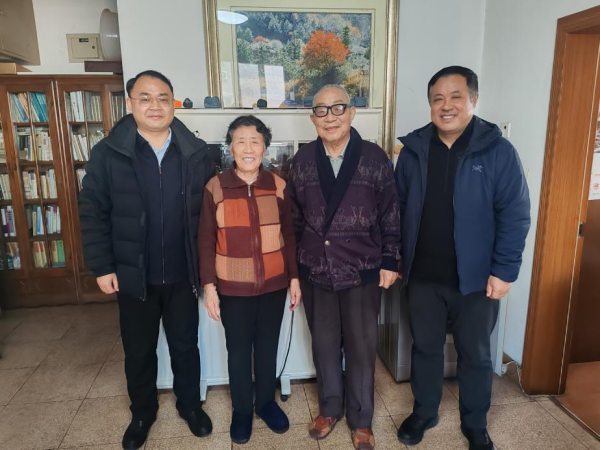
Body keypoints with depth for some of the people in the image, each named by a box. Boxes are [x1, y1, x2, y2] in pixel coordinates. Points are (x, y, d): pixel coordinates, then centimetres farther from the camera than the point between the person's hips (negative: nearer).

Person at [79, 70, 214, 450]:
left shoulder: (195, 152, -4)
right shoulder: (107, 154, -7)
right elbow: (93, 213, -3)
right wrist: (102, 266, -6)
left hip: (182, 275, 1)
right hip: (133, 276, 0)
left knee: (186, 345, 17)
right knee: (139, 351, 17)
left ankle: (190, 405, 41)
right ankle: (142, 413, 41)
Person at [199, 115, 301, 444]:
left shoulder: (278, 186, -2)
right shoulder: (215, 188, -6)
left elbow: (289, 236, 4)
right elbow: (207, 242, -3)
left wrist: (294, 278, 3)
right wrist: (209, 286, -6)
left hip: (273, 284, 2)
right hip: (233, 287, -1)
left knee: (268, 347, 17)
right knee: (238, 351, 13)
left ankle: (266, 402, 39)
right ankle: (241, 410, 35)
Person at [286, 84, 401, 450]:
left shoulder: (375, 158, -5)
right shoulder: (302, 160, 1)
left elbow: (392, 215, -1)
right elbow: (294, 218, 6)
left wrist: (390, 262, -2)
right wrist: (292, 266, 7)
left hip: (363, 273, -2)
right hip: (315, 273, 2)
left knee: (362, 348, 12)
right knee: (324, 345, 17)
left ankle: (361, 419, 33)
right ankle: (330, 408, 39)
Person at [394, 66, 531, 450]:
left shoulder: (498, 152, -9)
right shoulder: (414, 150, 0)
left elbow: (515, 216, -9)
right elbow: (397, 209, 5)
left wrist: (503, 271, -12)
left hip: (476, 279, -2)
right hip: (422, 277, 2)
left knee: (475, 355, 16)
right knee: (425, 348, 18)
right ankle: (424, 412, 41)